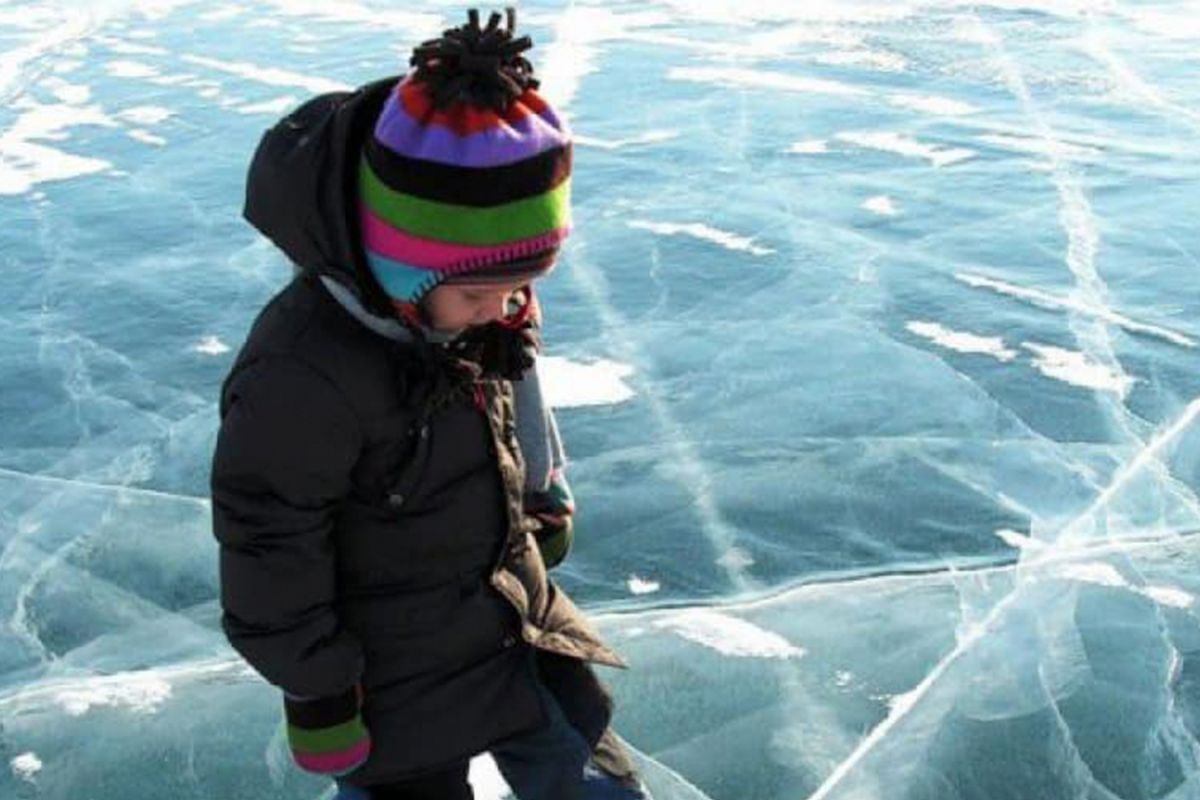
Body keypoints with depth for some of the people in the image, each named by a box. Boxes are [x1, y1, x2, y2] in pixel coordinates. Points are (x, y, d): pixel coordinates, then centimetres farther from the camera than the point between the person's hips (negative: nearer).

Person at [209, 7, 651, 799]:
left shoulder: (484, 300, -12)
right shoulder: (301, 375, -34)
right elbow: (272, 558, -23)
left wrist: (546, 505, 19)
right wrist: (317, 695, -13)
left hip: (519, 618, 7)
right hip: (397, 676, -6)